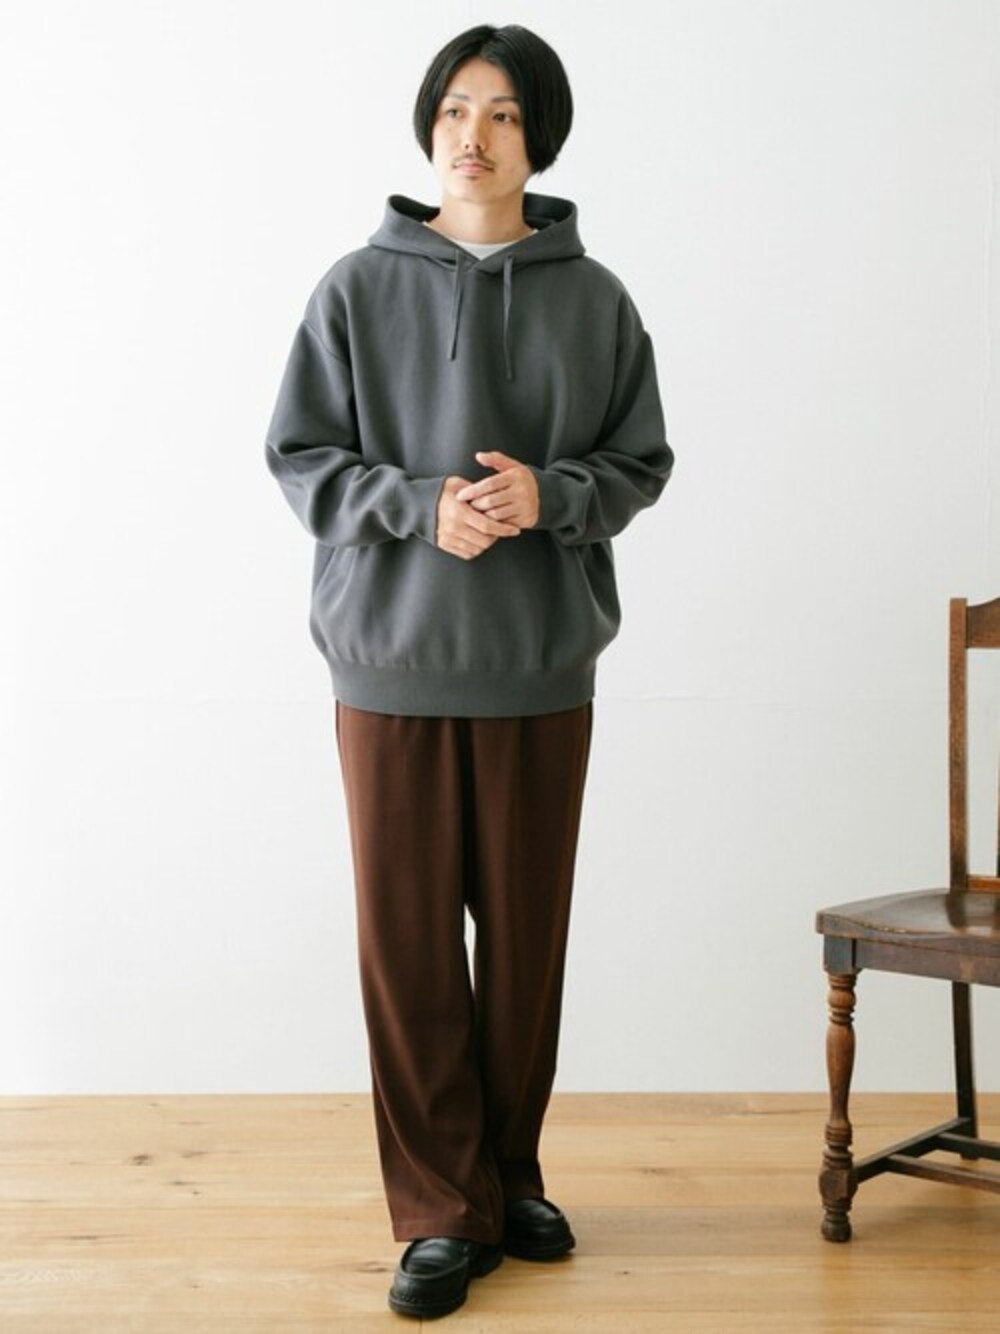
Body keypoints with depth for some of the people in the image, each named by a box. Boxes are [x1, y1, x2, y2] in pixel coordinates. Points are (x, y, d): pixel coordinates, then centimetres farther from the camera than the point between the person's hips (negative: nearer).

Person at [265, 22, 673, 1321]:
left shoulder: (594, 299, 3)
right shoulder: (358, 289, 0)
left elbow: (640, 463, 6)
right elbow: (300, 457, 1)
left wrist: (549, 494, -15)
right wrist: (420, 507, -16)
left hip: (542, 664, 1)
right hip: (392, 658, -1)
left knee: (527, 930, 8)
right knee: (408, 933, 1)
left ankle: (512, 1176, 27)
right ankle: (444, 1211, 14)